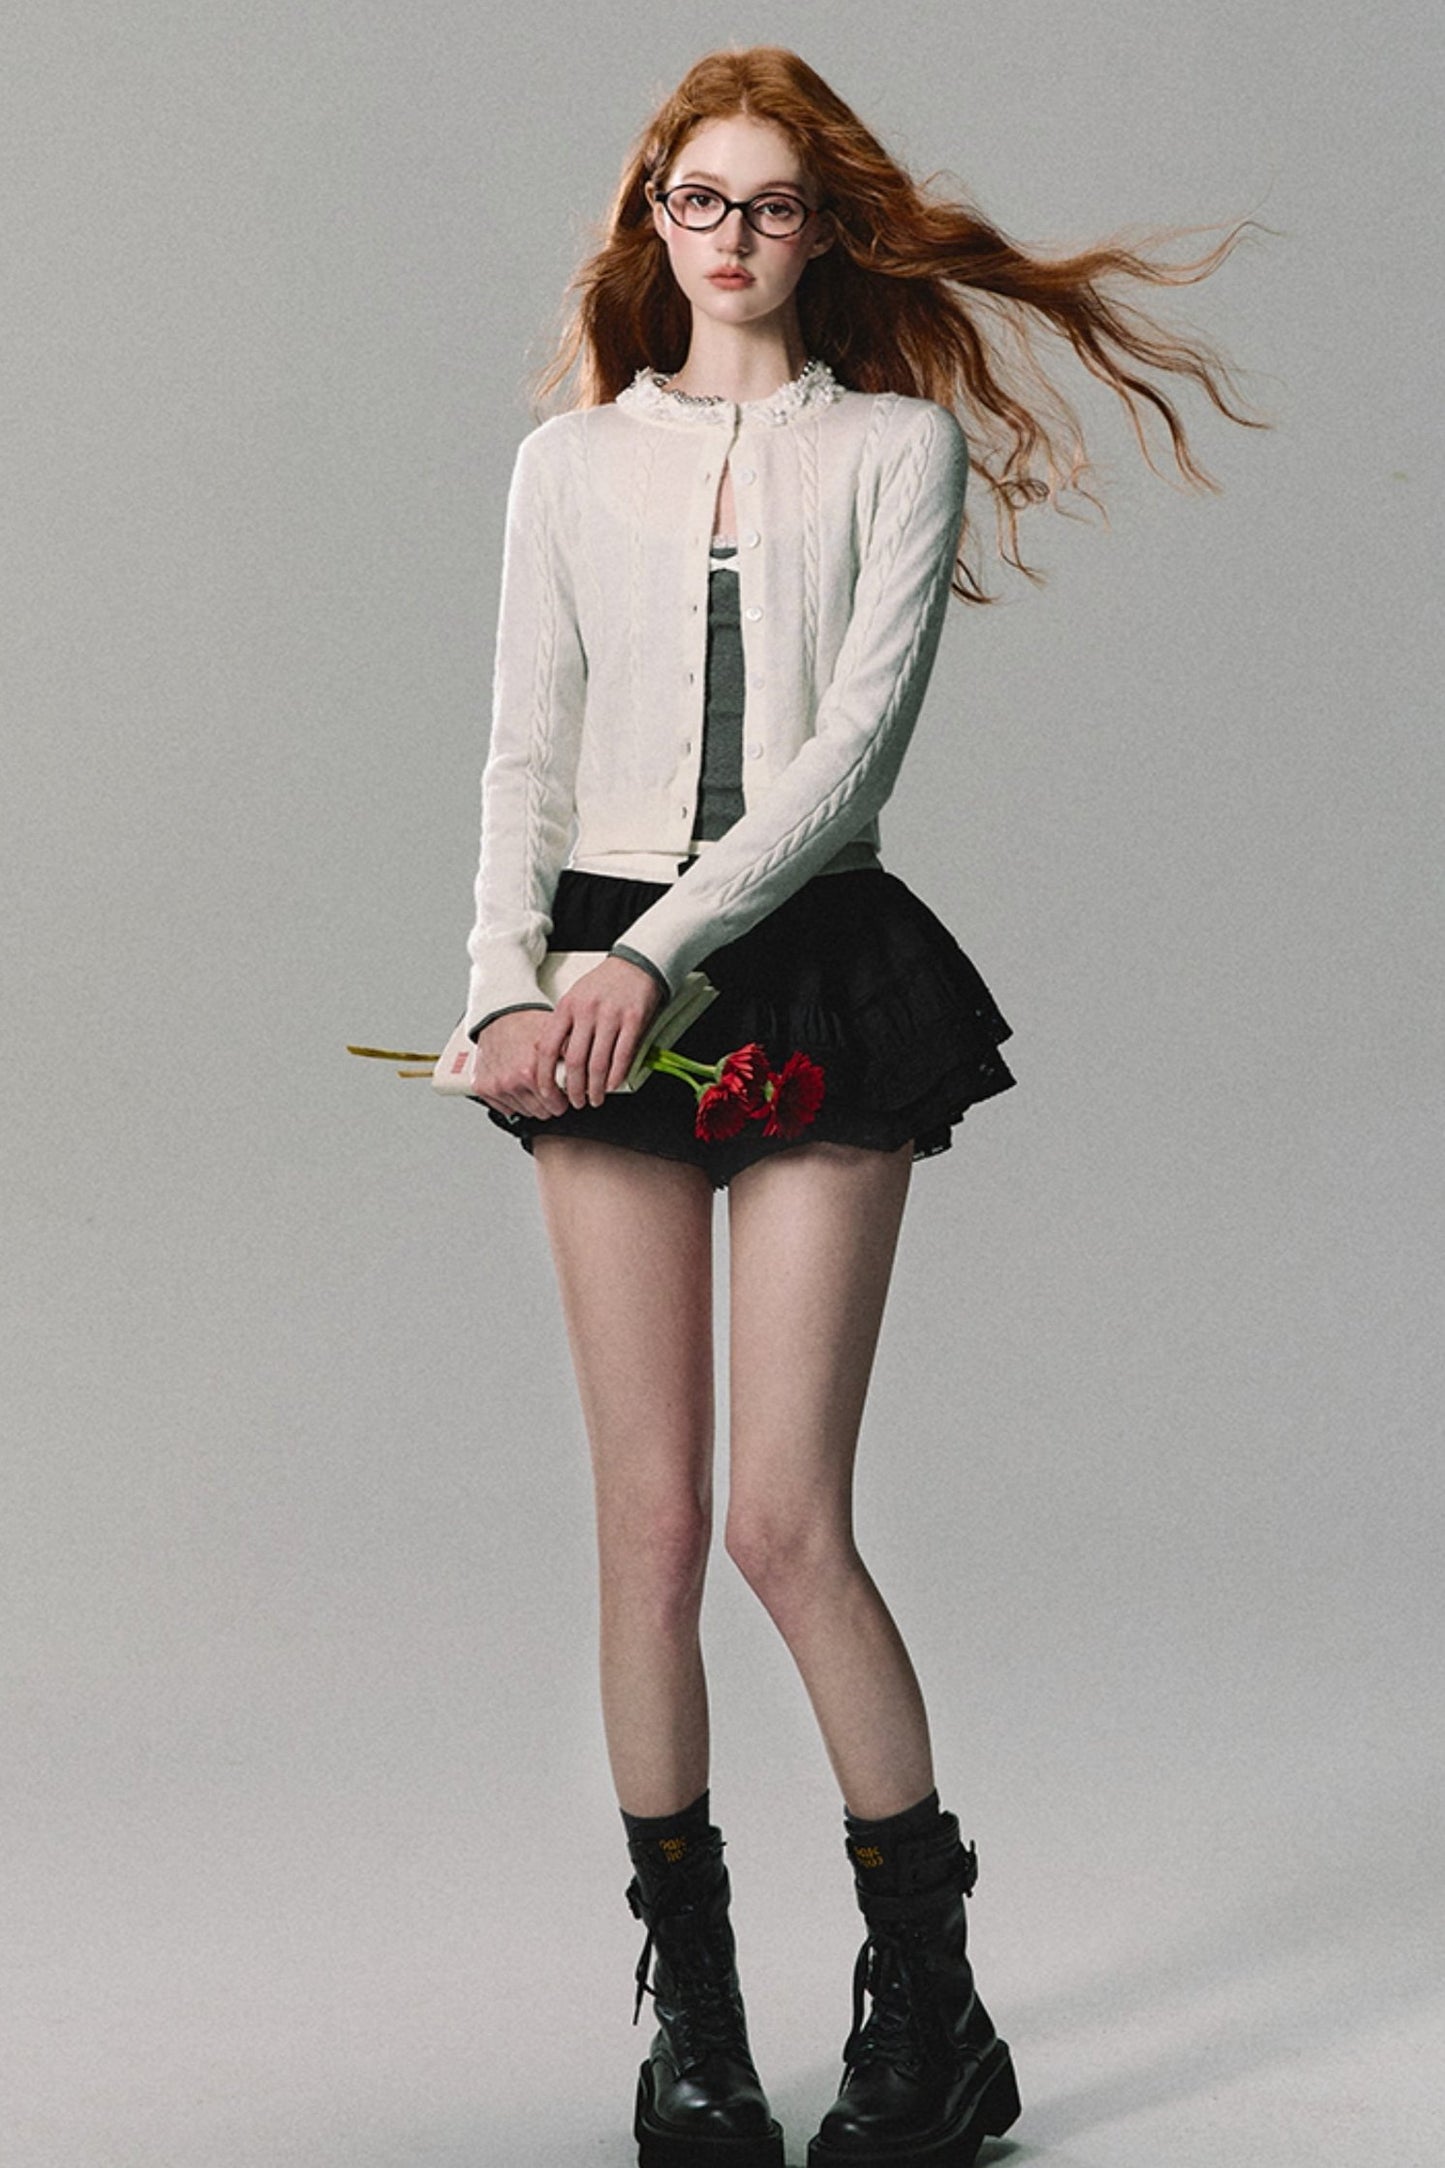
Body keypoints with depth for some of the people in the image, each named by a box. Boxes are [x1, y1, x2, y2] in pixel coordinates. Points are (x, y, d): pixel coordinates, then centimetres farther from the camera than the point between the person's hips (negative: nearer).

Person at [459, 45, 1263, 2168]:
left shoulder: (902, 449, 6)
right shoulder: (572, 460, 14)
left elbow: (854, 744, -6)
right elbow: (526, 751, 8)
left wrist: (651, 955, -16)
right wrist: (508, 987, -9)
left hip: (813, 971, -2)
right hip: (605, 987, 2)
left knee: (788, 1521, -8)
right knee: (650, 1523, 1)